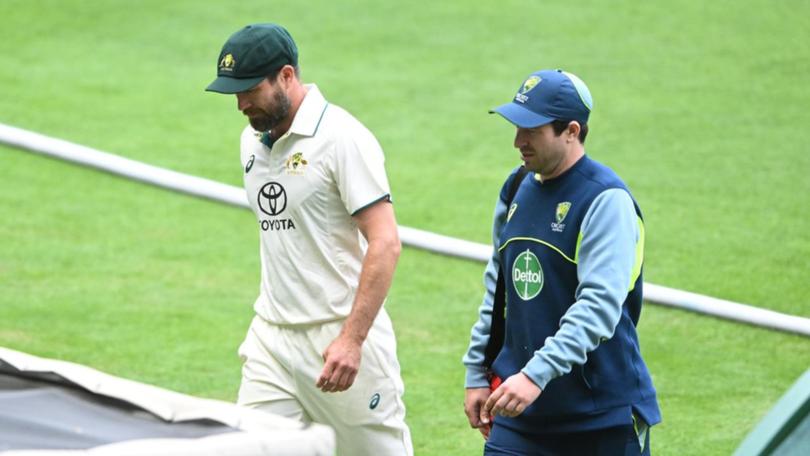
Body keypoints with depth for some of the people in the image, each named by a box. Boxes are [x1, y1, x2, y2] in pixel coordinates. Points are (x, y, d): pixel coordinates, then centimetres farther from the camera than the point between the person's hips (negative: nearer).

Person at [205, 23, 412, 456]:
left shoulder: (342, 137, -12)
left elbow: (385, 242, -17)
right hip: (271, 338, 7)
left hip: (340, 336, -7)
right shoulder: (253, 140, 12)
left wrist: (352, 339, -24)